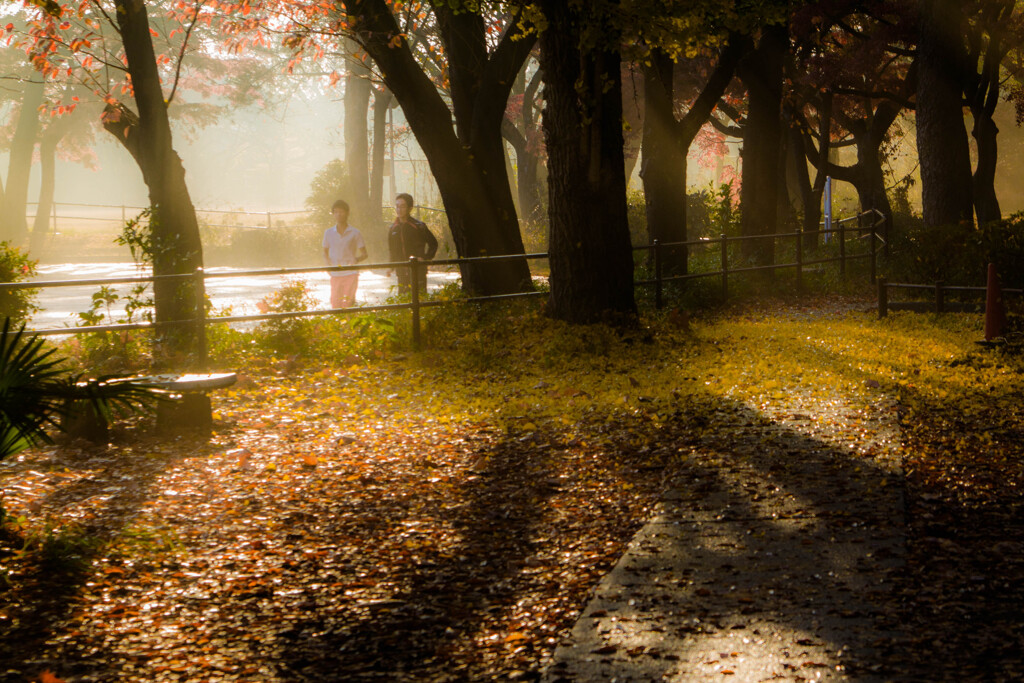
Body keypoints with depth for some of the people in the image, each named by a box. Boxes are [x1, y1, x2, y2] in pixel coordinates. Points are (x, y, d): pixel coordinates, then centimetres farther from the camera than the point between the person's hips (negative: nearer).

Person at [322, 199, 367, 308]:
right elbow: (325, 252, 19)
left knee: (348, 305, -4)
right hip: (335, 275, 2)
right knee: (335, 305, 2)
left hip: (350, 274, -2)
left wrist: (357, 259, -18)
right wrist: (329, 263, -2)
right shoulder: (328, 233, 8)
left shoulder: (355, 233, 1)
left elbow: (364, 254, 4)